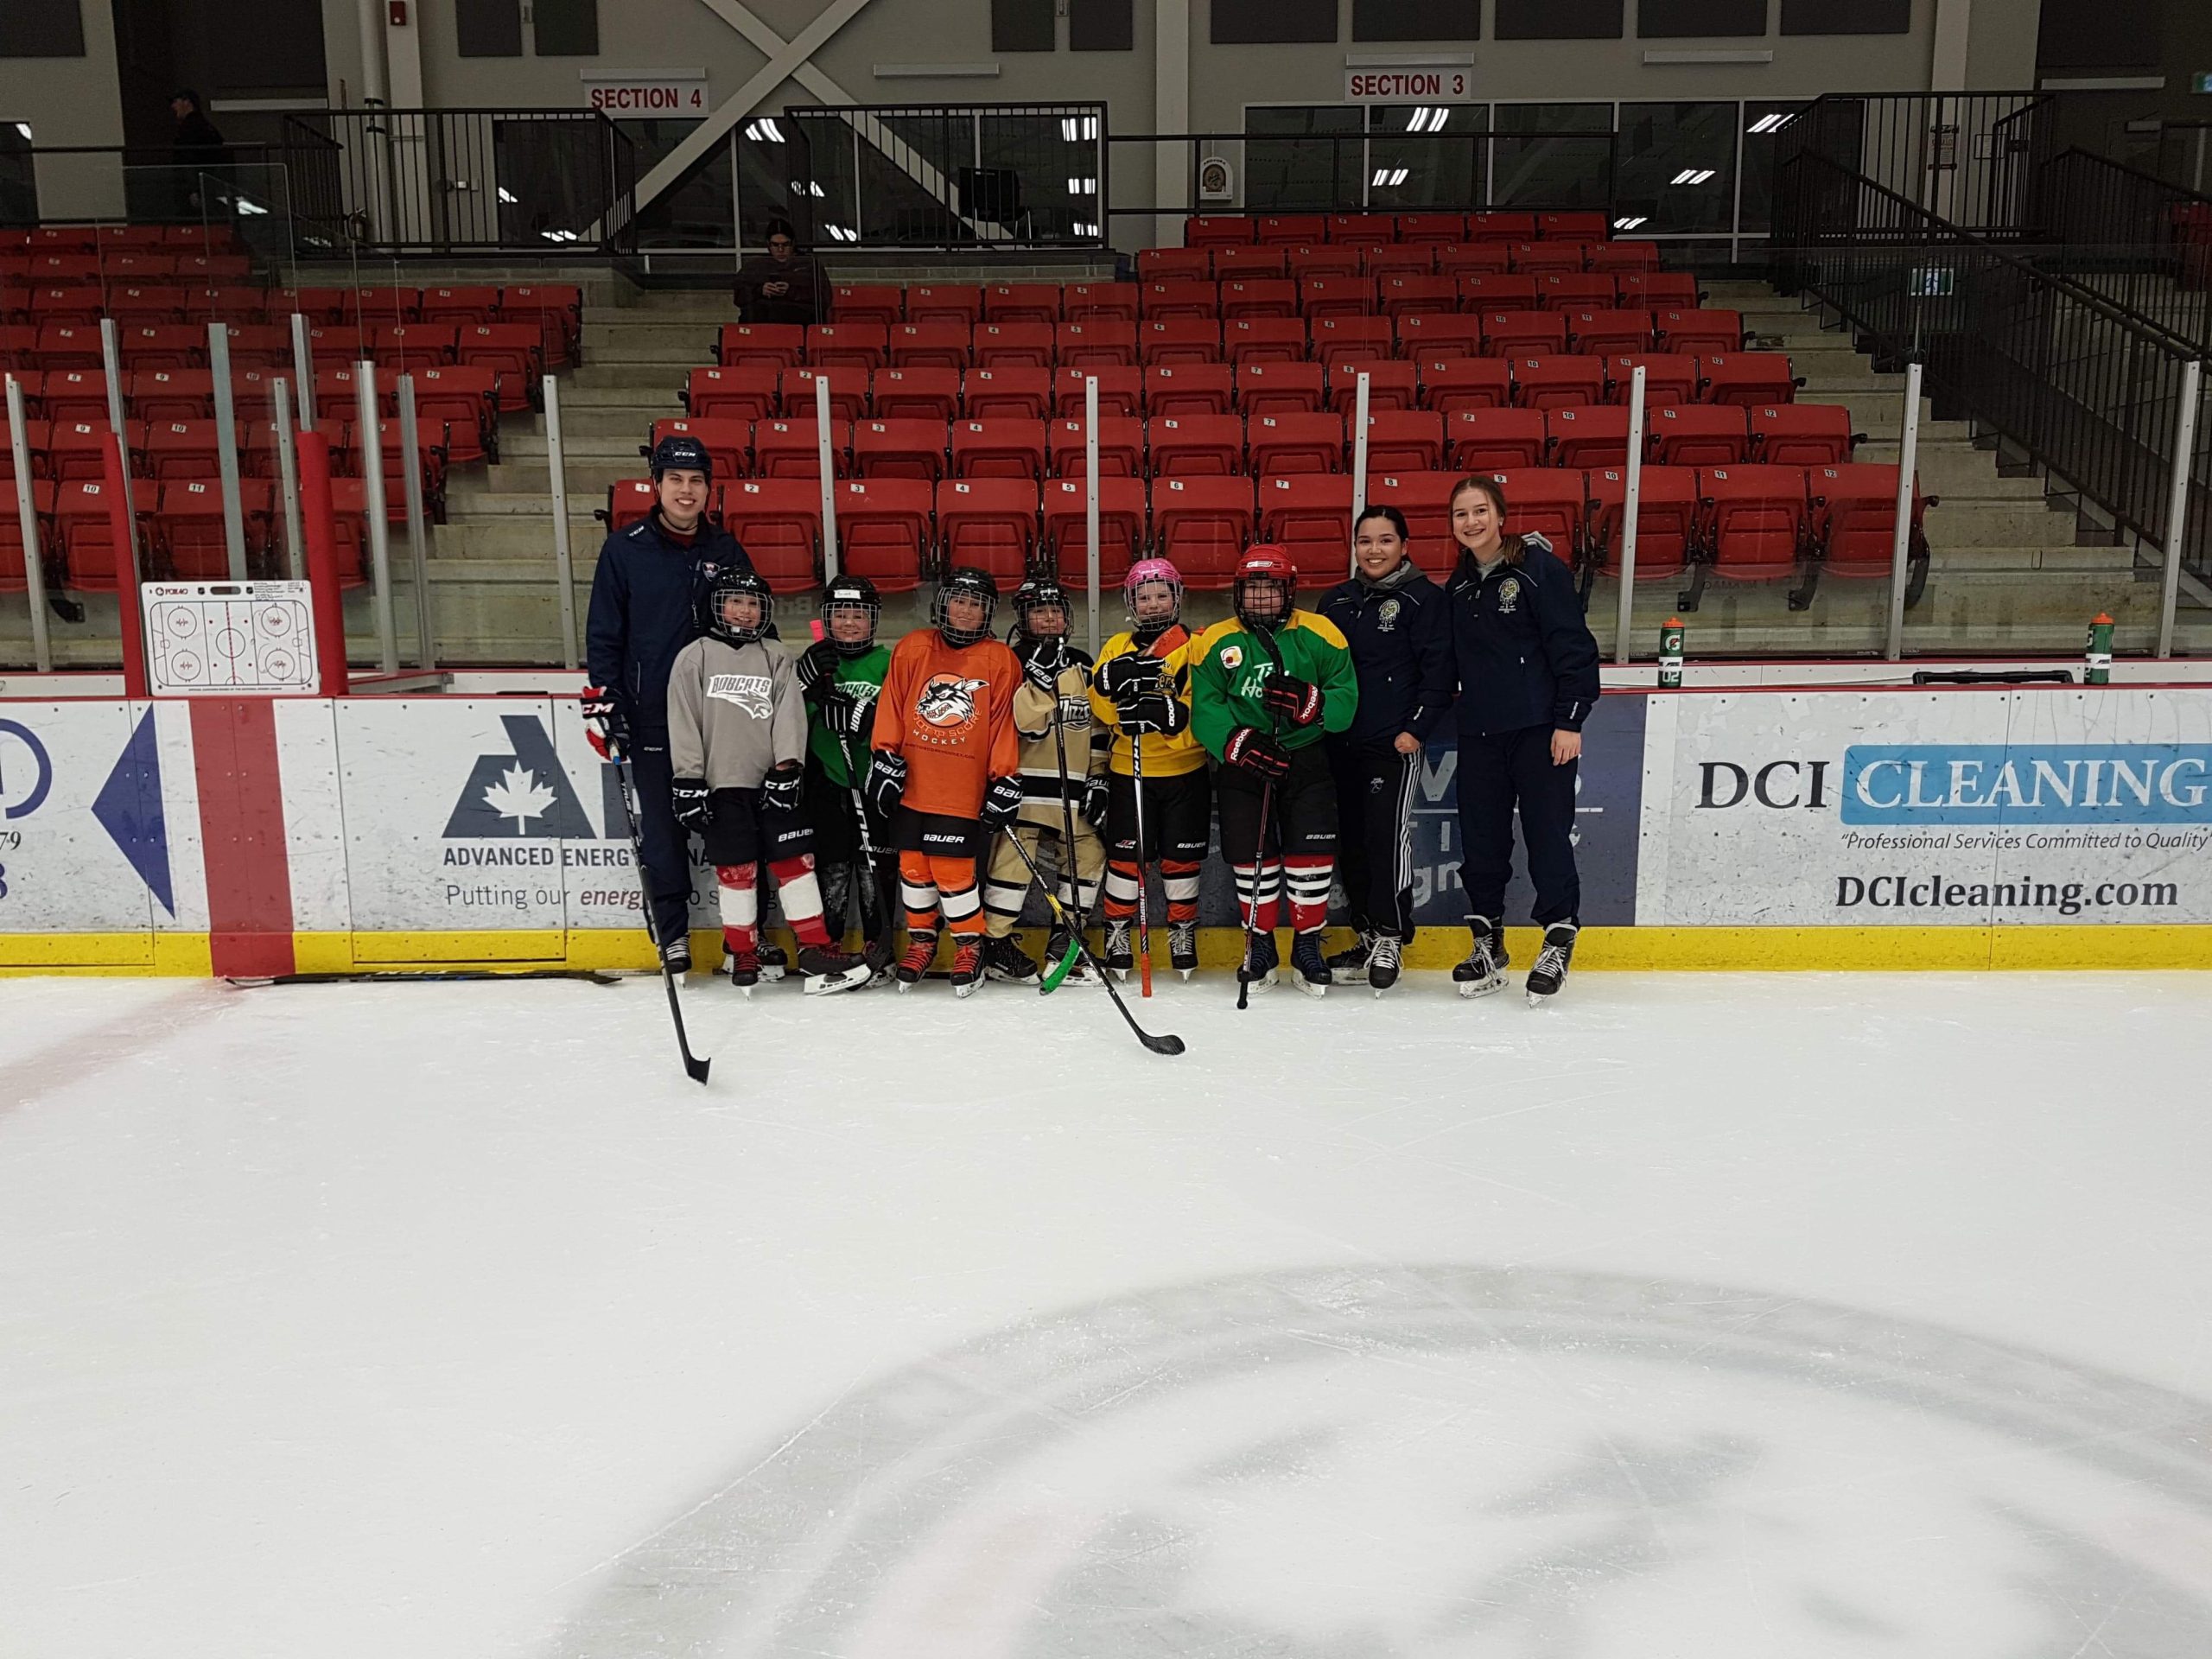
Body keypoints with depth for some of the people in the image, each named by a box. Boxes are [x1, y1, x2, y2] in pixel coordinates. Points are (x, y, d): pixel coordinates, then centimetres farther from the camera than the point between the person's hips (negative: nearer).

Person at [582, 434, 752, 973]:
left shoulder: (727, 553, 8)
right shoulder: (624, 549, 0)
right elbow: (603, 633, 2)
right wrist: (605, 699, -6)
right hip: (650, 715, -2)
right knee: (663, 825, 2)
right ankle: (671, 928, 15)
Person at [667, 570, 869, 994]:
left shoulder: (776, 658, 11)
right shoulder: (694, 657, 4)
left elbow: (790, 716, 3)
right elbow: (683, 722, 0)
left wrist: (787, 769, -9)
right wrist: (689, 781, -6)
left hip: (773, 783, 2)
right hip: (722, 784, -2)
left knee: (796, 860, 0)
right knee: (737, 870, 1)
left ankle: (815, 948, 4)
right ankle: (744, 954, 13)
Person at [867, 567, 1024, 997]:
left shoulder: (1000, 661, 1)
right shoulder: (912, 648, 6)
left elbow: (1004, 725, 0)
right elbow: (890, 709, 7)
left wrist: (1004, 783, -3)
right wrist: (884, 757, 1)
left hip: (963, 791, -3)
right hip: (911, 784, 3)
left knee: (952, 870, -8)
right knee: (913, 865, 10)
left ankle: (971, 945, 12)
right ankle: (921, 940, 29)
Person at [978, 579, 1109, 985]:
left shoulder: (1082, 665, 14)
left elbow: (1096, 726, 17)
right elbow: (1025, 723, -18)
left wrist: (1098, 778, 10)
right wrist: (1040, 677, -27)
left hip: (1074, 787, 6)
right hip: (1027, 783, -6)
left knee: (1088, 854, 7)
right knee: (1013, 858, -9)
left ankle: (1064, 939, 20)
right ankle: (995, 942, 4)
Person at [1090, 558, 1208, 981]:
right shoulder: (1117, 647, 7)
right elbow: (1101, 713, -1)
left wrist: (1165, 713, -26)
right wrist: (1112, 681, -21)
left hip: (1184, 771, -1)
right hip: (1128, 771, 1)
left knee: (1181, 856, 8)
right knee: (1125, 854, 4)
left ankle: (1183, 931, 23)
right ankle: (1117, 931, 18)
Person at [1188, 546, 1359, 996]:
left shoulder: (1319, 635, 2)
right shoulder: (1216, 643, 2)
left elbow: (1345, 702, -3)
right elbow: (1204, 710, -5)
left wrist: (1309, 702, -23)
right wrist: (1239, 743, -21)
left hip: (1305, 756, 0)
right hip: (1242, 763, 0)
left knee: (1312, 851, -7)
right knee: (1251, 855, -1)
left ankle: (1307, 947, 9)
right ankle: (1260, 945, 17)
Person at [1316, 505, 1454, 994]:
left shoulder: (1424, 598, -3)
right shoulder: (1336, 601, 14)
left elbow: (1438, 669, -8)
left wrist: (1417, 728, -14)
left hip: (1395, 742, -6)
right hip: (1340, 742, 6)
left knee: (1387, 832, -11)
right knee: (1349, 838, 8)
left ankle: (1390, 937, 0)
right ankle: (1368, 935, 19)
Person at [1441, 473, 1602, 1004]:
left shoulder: (1539, 567, -6)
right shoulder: (1458, 587, 14)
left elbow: (1573, 646, -10)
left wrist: (1569, 720, -14)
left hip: (1540, 727, -6)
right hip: (1479, 732, 6)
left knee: (1548, 833, -4)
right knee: (1480, 838, 7)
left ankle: (1558, 943, 9)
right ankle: (1487, 944, 19)